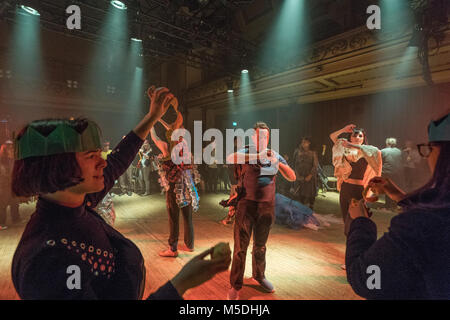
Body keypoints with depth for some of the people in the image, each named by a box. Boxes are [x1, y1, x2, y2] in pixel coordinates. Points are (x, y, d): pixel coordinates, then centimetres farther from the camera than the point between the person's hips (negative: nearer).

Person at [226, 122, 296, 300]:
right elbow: (230, 159, -26)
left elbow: (292, 178, 3)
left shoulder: (275, 155, 7)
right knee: (241, 247, 2)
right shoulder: (247, 152, -4)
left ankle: (259, 276, 41)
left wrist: (279, 163, -15)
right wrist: (258, 156, -34)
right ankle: (235, 286, 19)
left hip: (266, 207, 4)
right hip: (246, 205, -3)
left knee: (260, 246, 19)